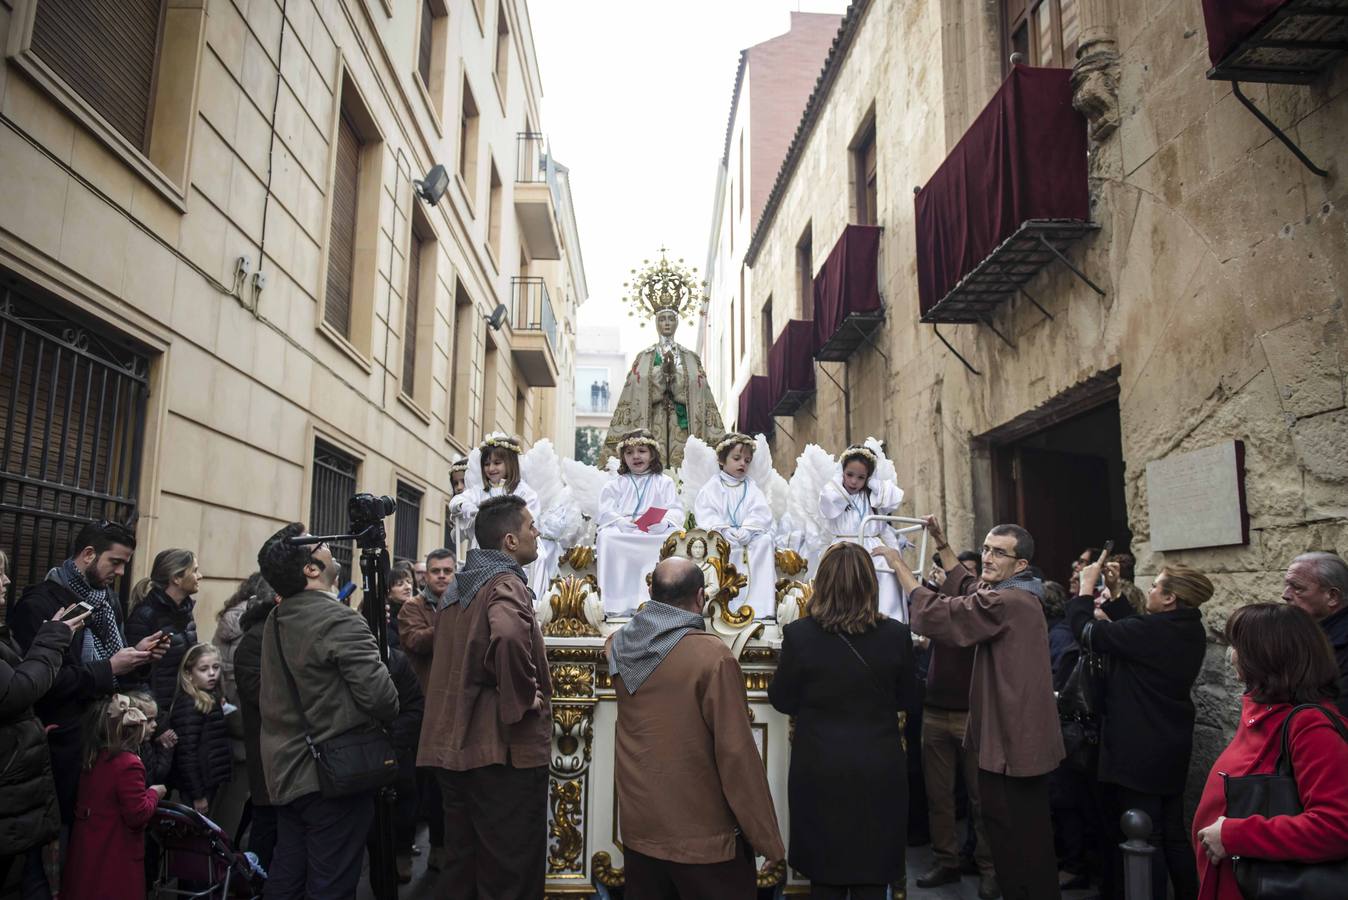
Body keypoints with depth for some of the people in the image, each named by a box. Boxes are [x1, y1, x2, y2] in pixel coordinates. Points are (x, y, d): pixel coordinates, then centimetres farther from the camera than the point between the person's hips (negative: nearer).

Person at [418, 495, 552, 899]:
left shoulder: (458, 586, 13)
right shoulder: (506, 583, -15)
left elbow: (438, 647, 27)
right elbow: (508, 637, -36)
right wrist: (522, 699, -22)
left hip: (454, 743, 9)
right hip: (504, 747, -8)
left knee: (464, 864, 19)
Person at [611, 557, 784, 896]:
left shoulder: (618, 645, -3)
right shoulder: (713, 655, -21)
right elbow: (737, 753, -20)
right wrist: (766, 836, -12)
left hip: (638, 828, 6)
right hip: (703, 834, -6)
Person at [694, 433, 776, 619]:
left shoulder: (752, 488, 15)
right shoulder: (712, 486, 9)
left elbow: (761, 513, 1)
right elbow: (704, 513, -4)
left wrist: (747, 530, -17)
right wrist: (723, 529, -19)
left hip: (749, 535, 2)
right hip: (721, 535, -1)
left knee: (764, 540, -28)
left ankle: (760, 606, -28)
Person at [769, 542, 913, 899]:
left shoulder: (800, 634, -14)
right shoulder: (895, 634, -9)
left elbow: (782, 700, -3)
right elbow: (907, 700, 5)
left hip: (820, 770, -1)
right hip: (879, 771, 1)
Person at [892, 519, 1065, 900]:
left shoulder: (1006, 603, -22)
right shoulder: (1015, 596, 12)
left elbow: (935, 614, -21)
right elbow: (966, 588, 26)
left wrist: (899, 565, -12)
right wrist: (942, 545, 17)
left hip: (1013, 743, -11)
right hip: (1019, 739, 11)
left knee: (1017, 844, 0)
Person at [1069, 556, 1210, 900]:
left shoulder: (1149, 630, -24)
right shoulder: (1191, 631, 3)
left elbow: (1085, 630, -15)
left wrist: (1087, 584, -2)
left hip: (1140, 749, -8)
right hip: (1173, 747, 8)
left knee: (1144, 837, 2)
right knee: (1174, 833, 18)